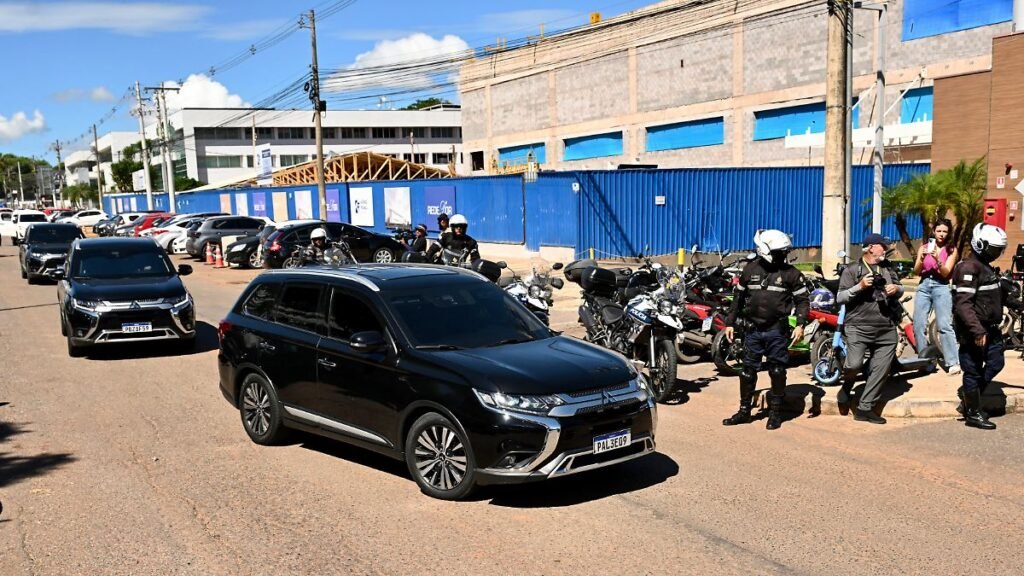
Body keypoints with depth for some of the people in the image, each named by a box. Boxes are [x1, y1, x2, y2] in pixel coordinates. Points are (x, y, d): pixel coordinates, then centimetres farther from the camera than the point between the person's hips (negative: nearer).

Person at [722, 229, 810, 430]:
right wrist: (730, 323, 12)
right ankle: (744, 410, 18)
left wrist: (800, 325, -12)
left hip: (777, 331, -3)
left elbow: (802, 300, 0)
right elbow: (739, 297, 14)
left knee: (777, 372, 3)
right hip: (754, 329, 3)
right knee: (748, 370, 7)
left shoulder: (790, 273, -3)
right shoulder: (750, 270, 6)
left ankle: (776, 413, 16)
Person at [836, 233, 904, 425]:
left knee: (881, 371, 2)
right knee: (854, 365, -19)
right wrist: (859, 286, -19)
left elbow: (900, 289, 26)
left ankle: (864, 408, 11)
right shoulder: (852, 270, 0)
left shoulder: (888, 268, 16)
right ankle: (847, 384, 15)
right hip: (859, 328, -5)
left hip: (887, 330, 5)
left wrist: (897, 289, 2)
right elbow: (840, 298, -5)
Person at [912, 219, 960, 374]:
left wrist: (937, 259, -24)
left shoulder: (951, 250, 5)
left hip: (942, 288, -3)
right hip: (924, 286, 3)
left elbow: (946, 273, -6)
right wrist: (922, 258, -15)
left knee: (944, 325, -14)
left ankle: (953, 363, -16)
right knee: (918, 325, -2)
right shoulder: (924, 247, 10)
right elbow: (916, 271, 4)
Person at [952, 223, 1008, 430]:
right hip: (974, 331, -10)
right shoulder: (969, 267, -18)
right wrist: (977, 331, -30)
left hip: (990, 329, 10)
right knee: (973, 371, 0)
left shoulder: (986, 267, 14)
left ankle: (969, 402, 24)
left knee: (995, 363, 14)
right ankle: (973, 414, 12)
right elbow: (963, 303, -26)